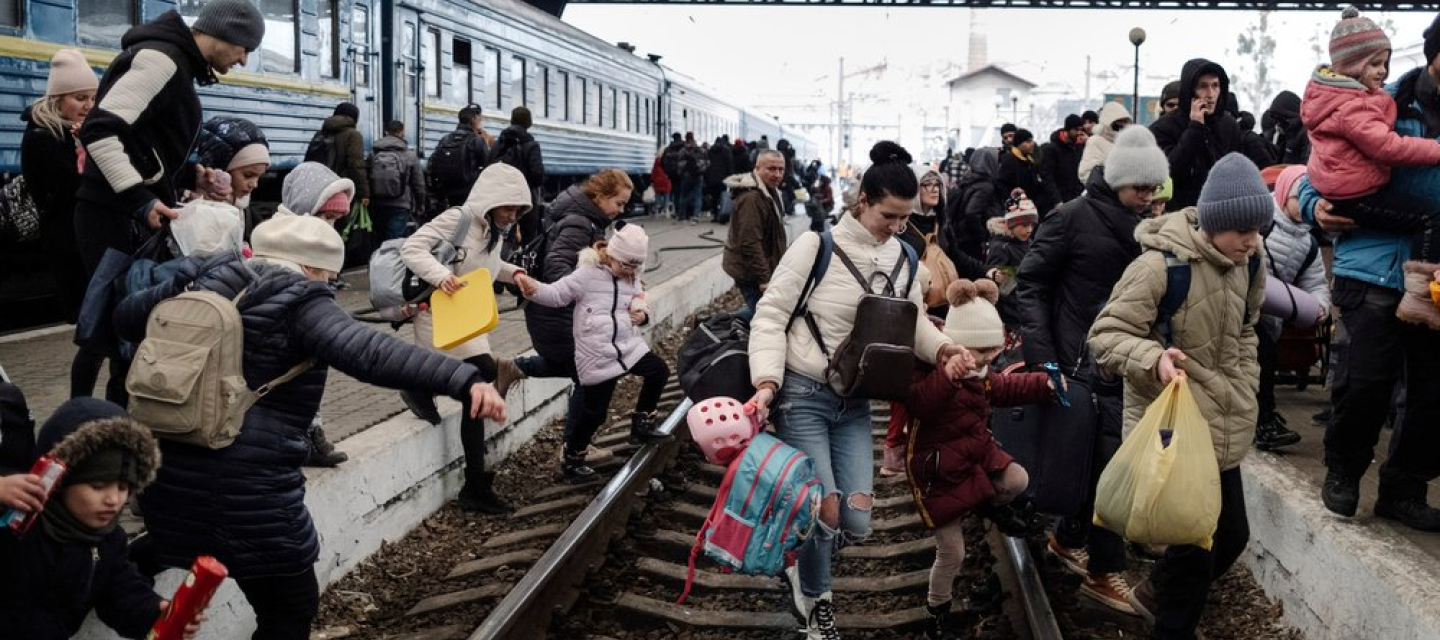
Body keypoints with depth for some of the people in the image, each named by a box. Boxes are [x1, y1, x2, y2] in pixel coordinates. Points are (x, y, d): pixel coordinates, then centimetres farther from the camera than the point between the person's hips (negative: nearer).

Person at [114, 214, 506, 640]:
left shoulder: (206, 284, 10)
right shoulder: (299, 305, -10)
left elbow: (125, 317, 23)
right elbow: (366, 354, -27)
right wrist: (462, 381, -36)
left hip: (167, 470, 7)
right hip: (246, 482, -7)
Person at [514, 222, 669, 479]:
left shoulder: (633, 279, 11)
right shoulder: (587, 274, -9)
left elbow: (640, 309, 20)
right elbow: (556, 293, -13)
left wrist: (643, 315, -4)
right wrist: (533, 289, -32)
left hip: (628, 345, 6)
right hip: (597, 354, -6)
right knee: (596, 412, -2)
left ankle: (642, 423, 22)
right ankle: (571, 457, 17)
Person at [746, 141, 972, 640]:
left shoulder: (902, 258, 3)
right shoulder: (818, 245, -13)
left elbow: (913, 321, 9)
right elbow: (771, 315, -11)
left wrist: (943, 349, -12)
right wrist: (767, 382, -22)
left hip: (855, 403, 5)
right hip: (802, 395, -5)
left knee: (856, 524, 2)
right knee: (824, 510, -7)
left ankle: (800, 559, 36)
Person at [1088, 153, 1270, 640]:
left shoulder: (1246, 263, 4)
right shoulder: (1161, 264, -21)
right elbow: (1105, 335, -18)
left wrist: (1244, 390, 14)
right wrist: (1153, 357, -36)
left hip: (1222, 429, 8)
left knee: (1232, 535, 17)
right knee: (1195, 547, 0)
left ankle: (1155, 594, 42)